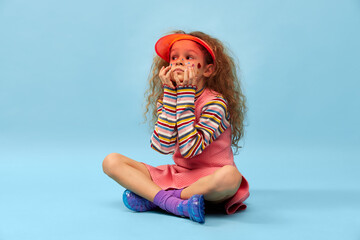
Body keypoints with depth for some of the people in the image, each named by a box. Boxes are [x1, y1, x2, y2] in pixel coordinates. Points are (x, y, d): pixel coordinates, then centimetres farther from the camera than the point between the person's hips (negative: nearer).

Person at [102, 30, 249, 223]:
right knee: (111, 161, -8)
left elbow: (189, 148, -26)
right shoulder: (165, 99, 1)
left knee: (231, 176, -40)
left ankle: (150, 197, -23)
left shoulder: (215, 102, -13)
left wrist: (185, 93, -23)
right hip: (177, 175, 4)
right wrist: (171, 93, -17)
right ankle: (173, 203, -27)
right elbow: (163, 146, -16)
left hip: (208, 178, -4)